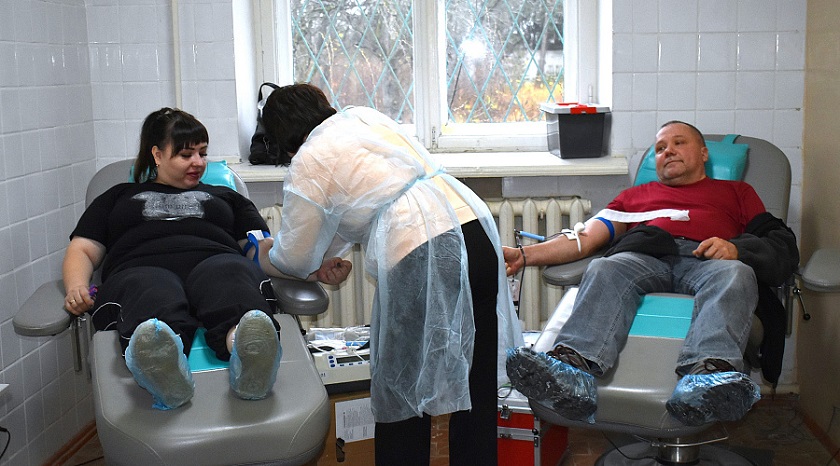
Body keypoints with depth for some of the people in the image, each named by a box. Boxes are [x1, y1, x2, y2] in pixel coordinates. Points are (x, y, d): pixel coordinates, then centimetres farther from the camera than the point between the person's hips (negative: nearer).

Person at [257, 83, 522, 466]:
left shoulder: (306, 164, 2)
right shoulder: (365, 115, 22)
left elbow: (296, 260, 11)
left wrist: (269, 255, 32)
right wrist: (324, 252, 36)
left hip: (421, 260, -8)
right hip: (477, 230, 8)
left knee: (402, 392, 9)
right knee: (476, 384, 15)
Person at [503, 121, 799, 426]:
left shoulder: (736, 192, 34)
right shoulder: (636, 195, 38)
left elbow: (784, 245, 18)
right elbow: (584, 239, 25)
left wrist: (736, 248, -6)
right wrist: (524, 255, 7)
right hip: (643, 257, 1)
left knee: (736, 274, -36)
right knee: (605, 271, -33)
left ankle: (708, 375, -61)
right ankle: (572, 368, -58)